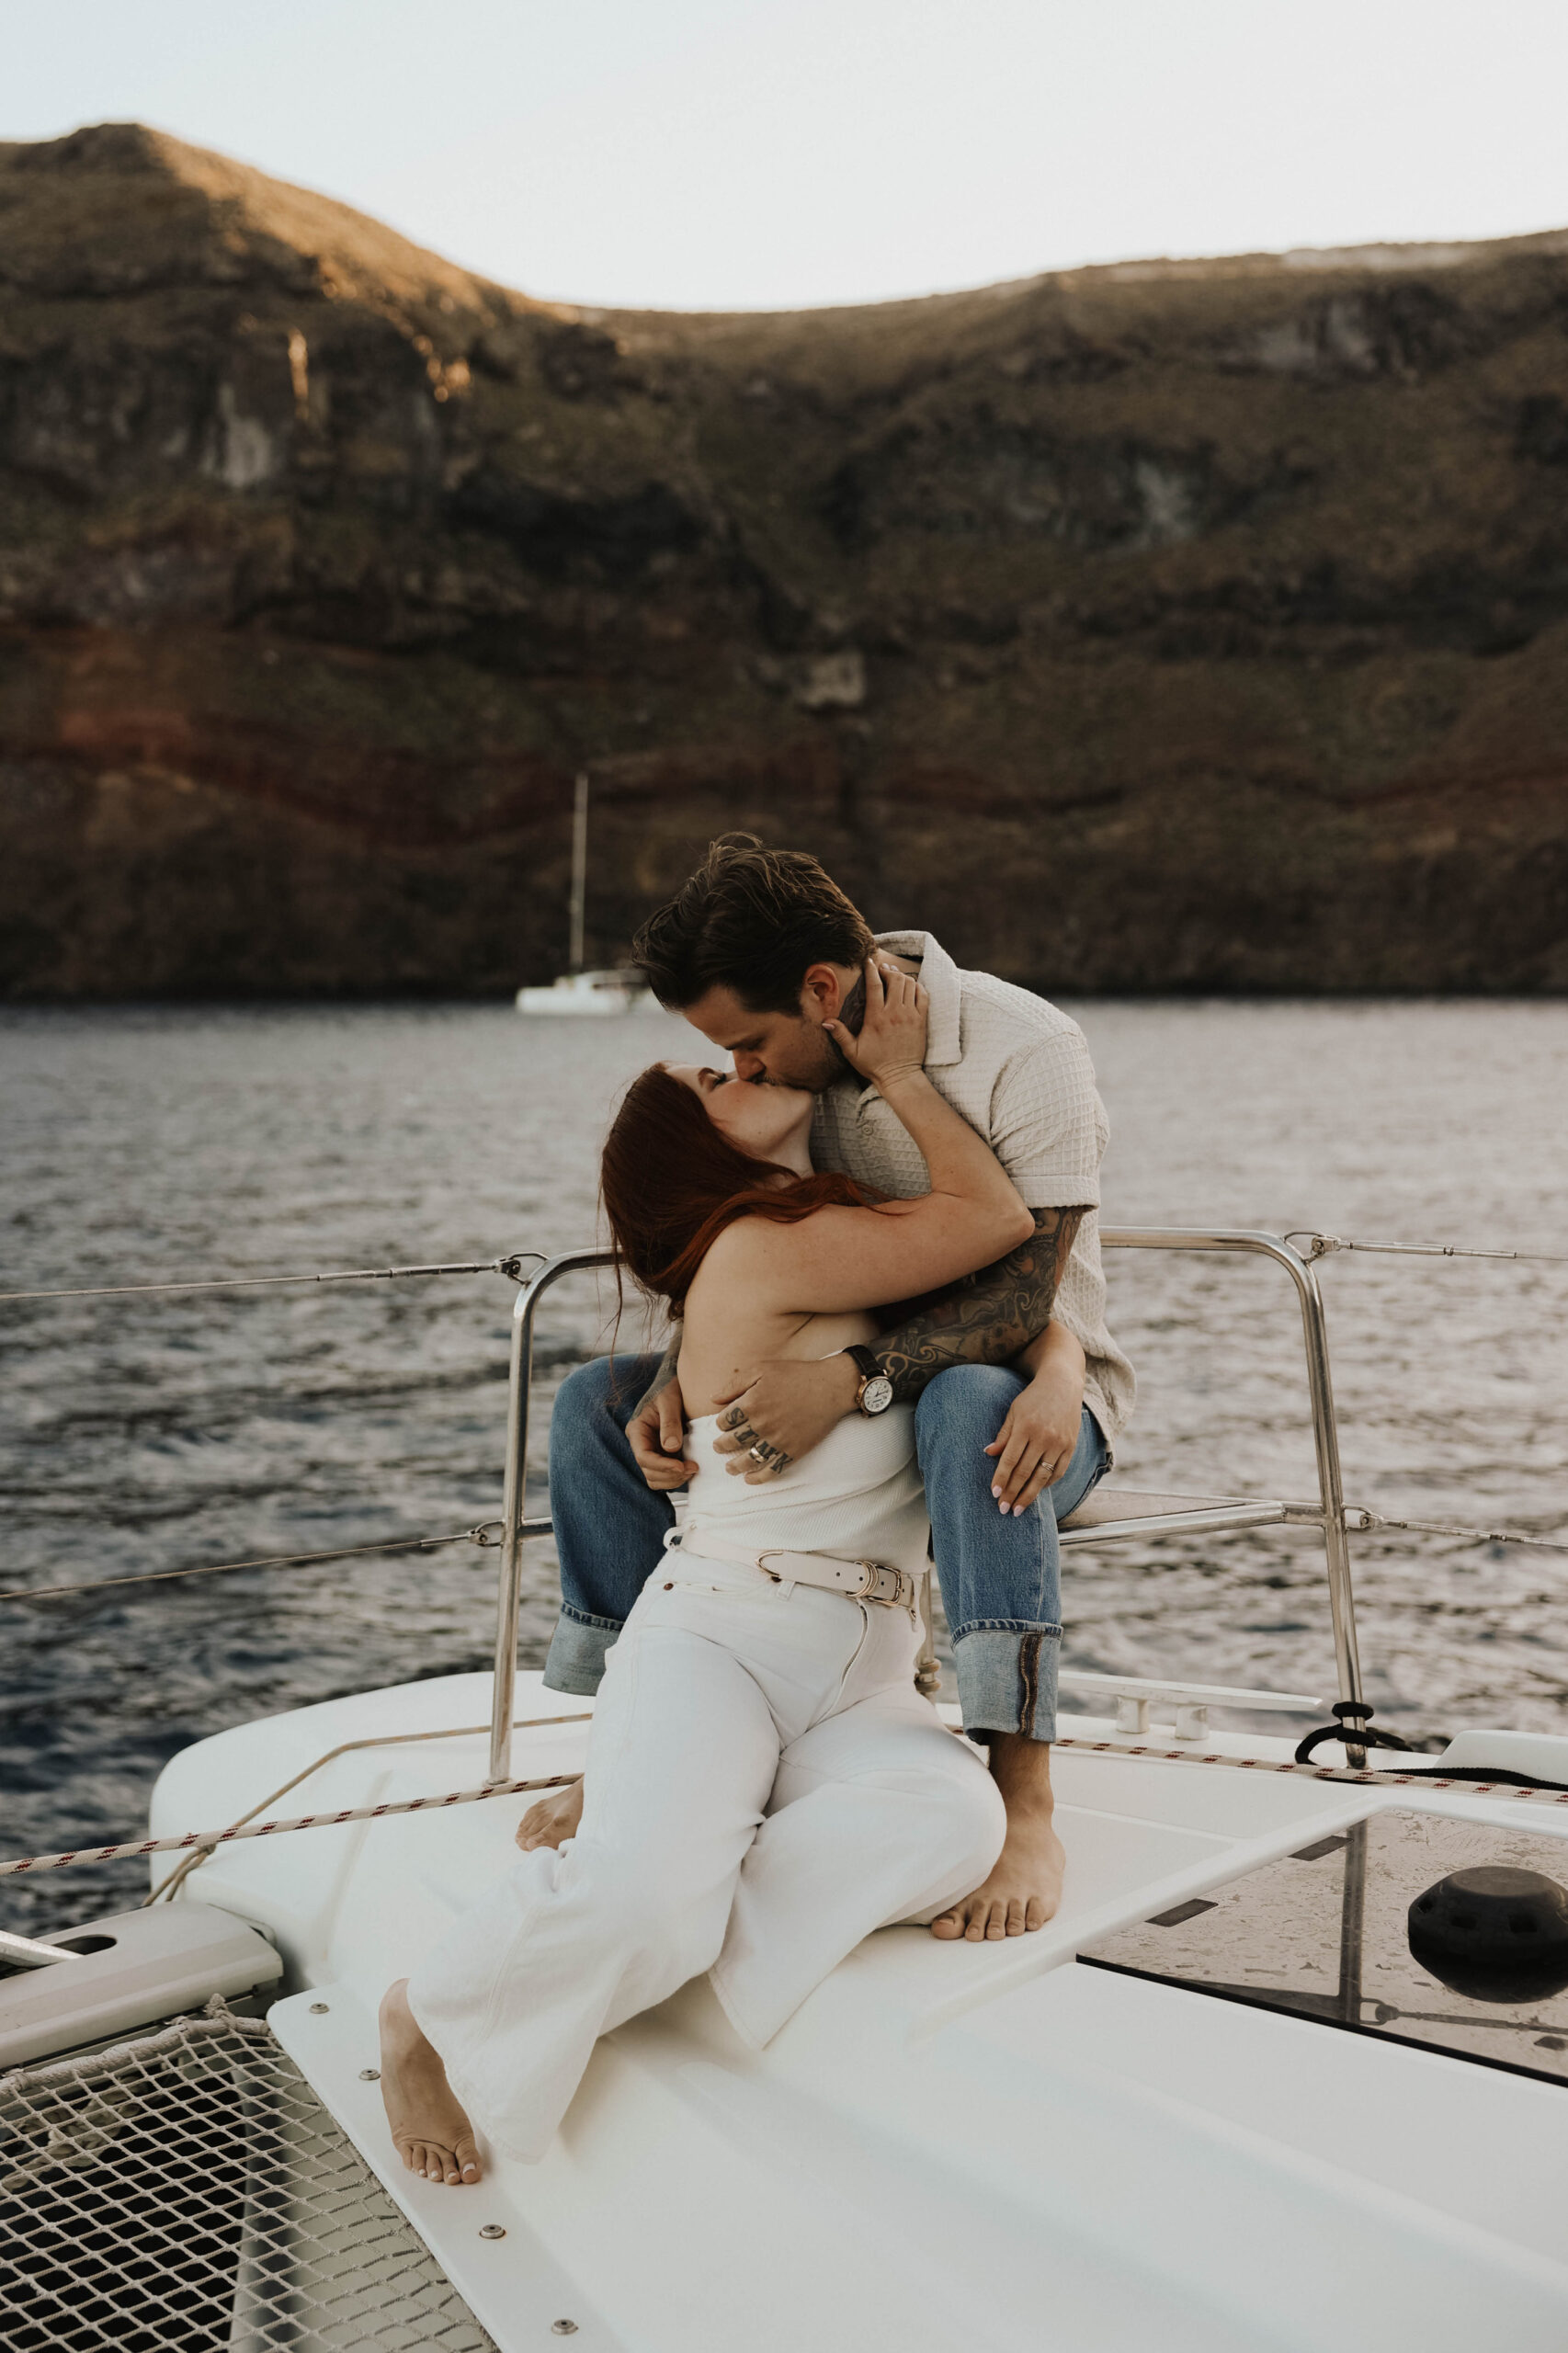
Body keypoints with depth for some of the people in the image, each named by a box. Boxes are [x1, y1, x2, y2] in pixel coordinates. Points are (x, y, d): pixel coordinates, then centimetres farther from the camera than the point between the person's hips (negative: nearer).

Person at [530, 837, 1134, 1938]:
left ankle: (1027, 1807, -39)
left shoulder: (1024, 1051, -23)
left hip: (1016, 1380, -6)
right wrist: (675, 1386, -17)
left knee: (967, 1410, -42)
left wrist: (847, 1381, -42)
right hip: (855, 1390, 6)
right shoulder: (797, 1058, -3)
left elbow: (1020, 1300, -29)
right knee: (597, 1403, -6)